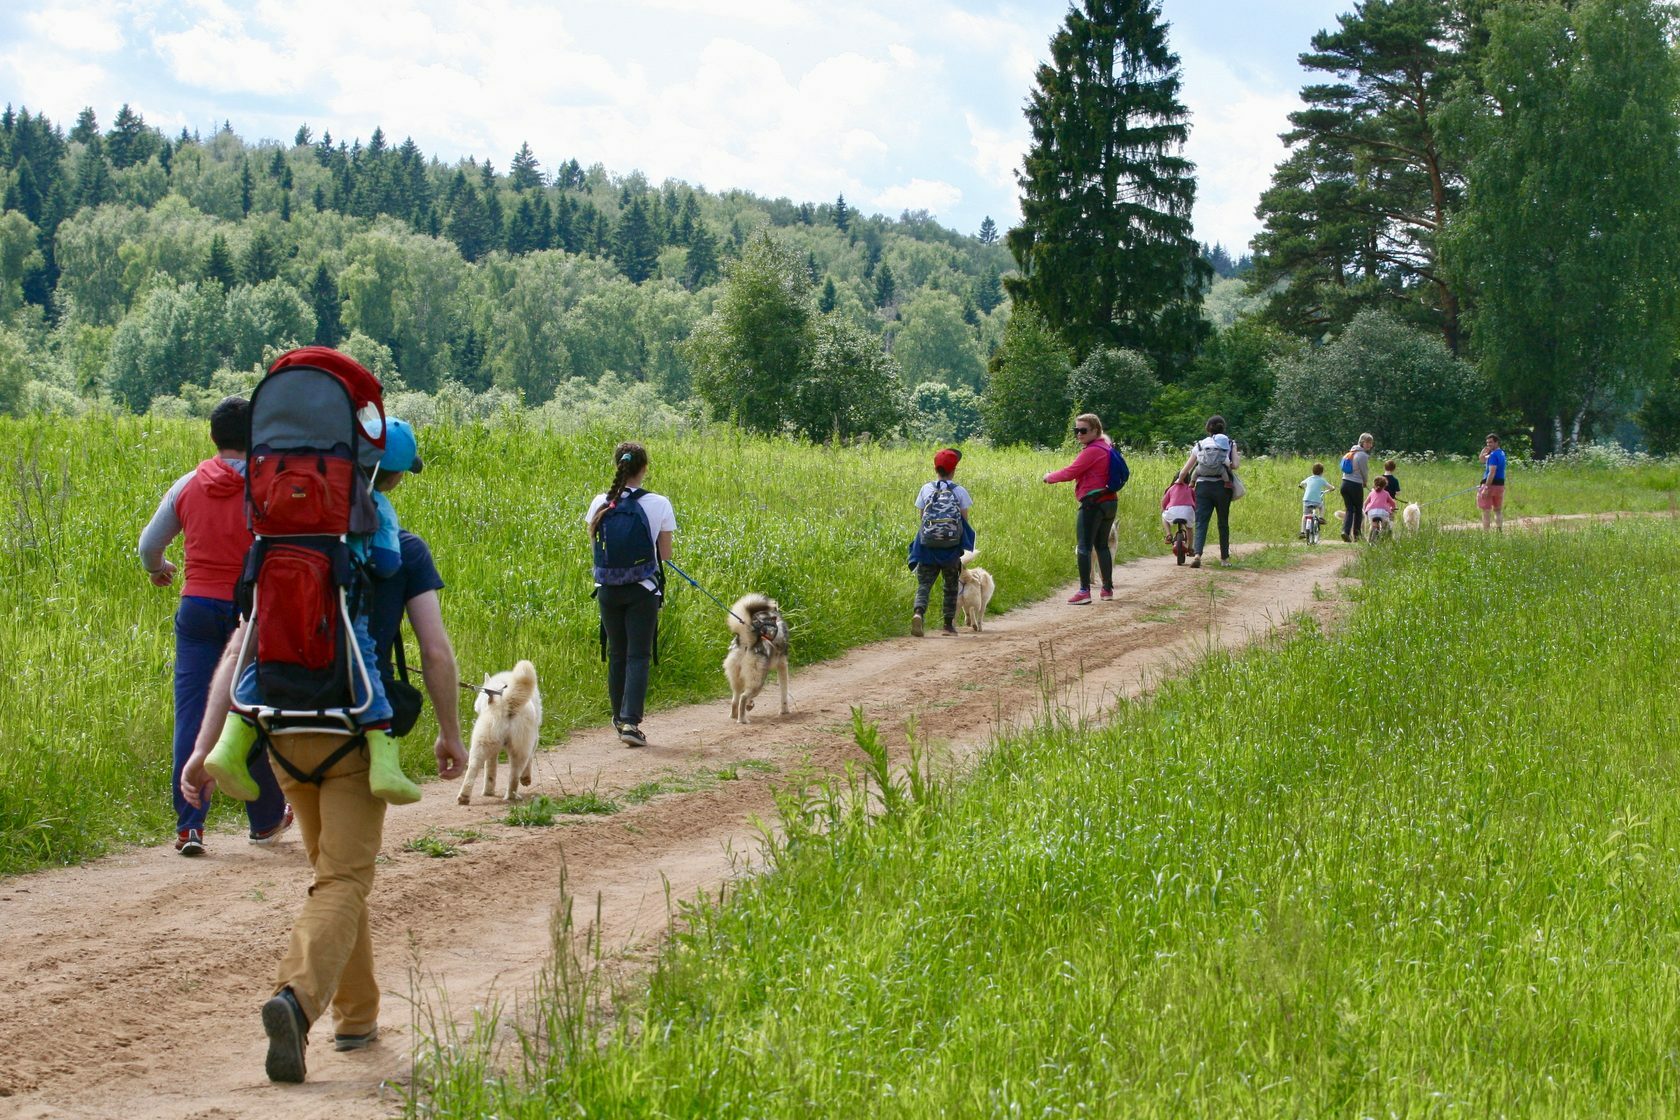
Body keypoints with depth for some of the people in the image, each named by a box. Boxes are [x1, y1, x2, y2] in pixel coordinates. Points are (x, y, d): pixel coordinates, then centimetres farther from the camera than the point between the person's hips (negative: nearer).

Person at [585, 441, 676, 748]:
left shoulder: (600, 504, -3)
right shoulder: (658, 505, -10)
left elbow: (595, 543, 8)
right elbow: (665, 554, -3)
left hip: (608, 589, 3)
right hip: (643, 590, -3)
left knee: (617, 654, 15)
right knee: (638, 656, 0)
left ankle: (620, 719, 24)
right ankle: (631, 721, -13)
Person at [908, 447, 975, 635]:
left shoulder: (926, 489, 4)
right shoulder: (960, 492, 0)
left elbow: (921, 516, 6)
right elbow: (965, 520, 1)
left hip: (927, 547, 0)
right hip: (952, 548, 0)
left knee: (924, 584, 0)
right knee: (951, 586, 16)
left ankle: (918, 611, -27)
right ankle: (949, 623, 17)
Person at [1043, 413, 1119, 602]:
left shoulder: (1092, 451, -14)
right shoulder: (1105, 448, 16)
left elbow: (1070, 473, -14)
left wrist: (1050, 477, 2)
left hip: (1093, 503, -10)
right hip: (1110, 502, 10)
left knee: (1084, 546, -8)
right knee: (1102, 545, 18)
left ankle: (1084, 591, -14)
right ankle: (1108, 588, 22)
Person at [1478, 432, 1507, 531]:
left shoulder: (1493, 455, -16)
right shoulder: (1501, 453, 14)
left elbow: (1492, 472, -23)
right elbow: (1483, 460, 24)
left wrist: (1486, 488, -25)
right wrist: (1484, 453, 3)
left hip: (1491, 484, -9)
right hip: (1500, 485, 9)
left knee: (1486, 510, -5)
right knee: (1498, 510, 16)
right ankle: (1499, 530, 15)